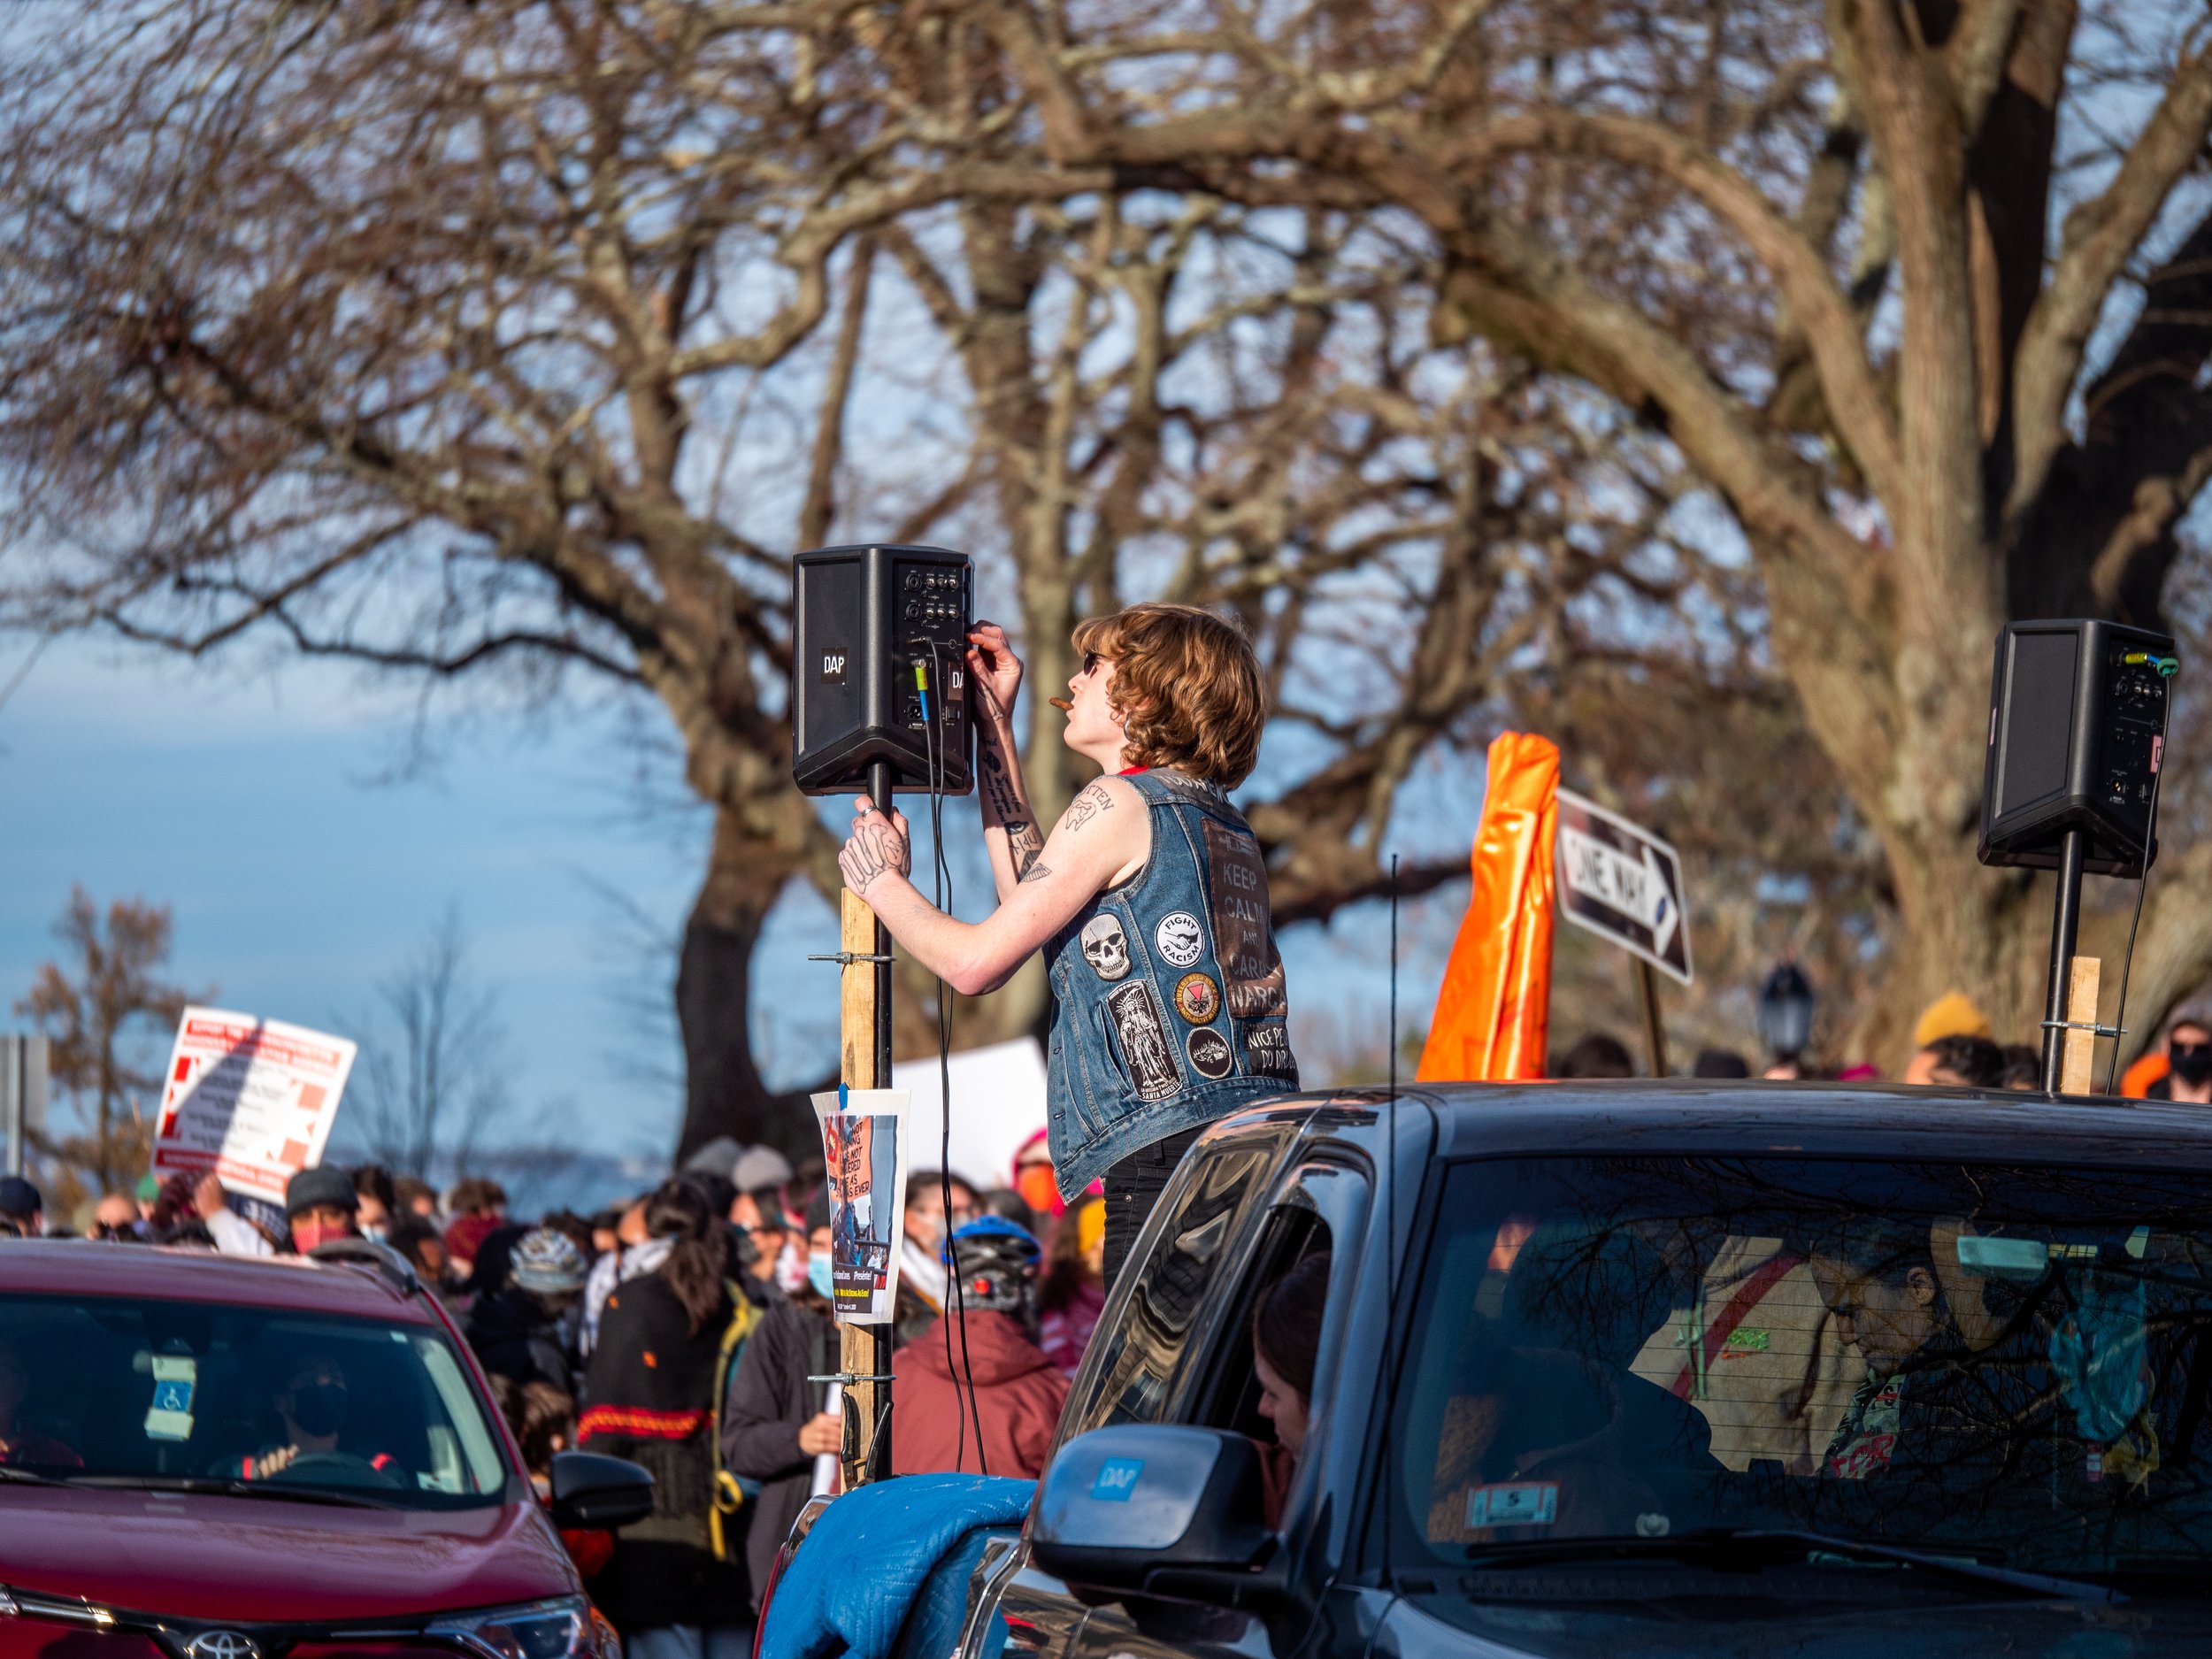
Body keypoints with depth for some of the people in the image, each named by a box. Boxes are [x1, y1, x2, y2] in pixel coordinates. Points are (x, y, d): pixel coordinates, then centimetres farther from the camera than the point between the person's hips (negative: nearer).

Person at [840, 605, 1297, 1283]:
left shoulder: (1120, 804, -3)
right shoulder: (1224, 823, 22)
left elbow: (976, 961, -3)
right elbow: (1032, 893, 33)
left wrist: (884, 881, 16)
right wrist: (994, 727, 38)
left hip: (1170, 1155, -8)